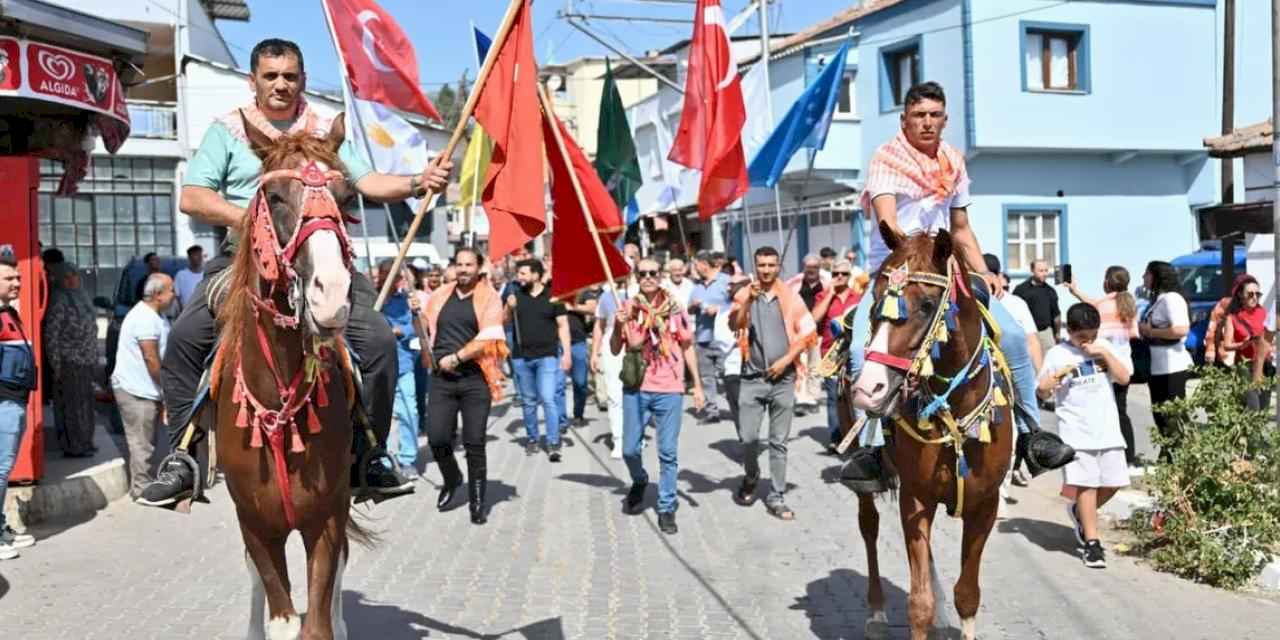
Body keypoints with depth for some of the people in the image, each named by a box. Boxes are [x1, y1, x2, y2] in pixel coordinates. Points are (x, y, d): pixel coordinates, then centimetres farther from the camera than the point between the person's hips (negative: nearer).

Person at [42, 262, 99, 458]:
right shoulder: (59, 300, -12)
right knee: (71, 405, -2)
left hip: (85, 360, 8)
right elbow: (51, 334, -15)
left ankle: (84, 442, 24)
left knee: (85, 402, 14)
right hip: (68, 361, -8)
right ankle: (72, 447, 6)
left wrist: (94, 355, 18)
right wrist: (55, 364, -16)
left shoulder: (81, 296, 13)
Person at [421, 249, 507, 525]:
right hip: (442, 378, 3)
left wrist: (456, 358, -13)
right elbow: (425, 329, 24)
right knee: (437, 438, -2)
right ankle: (451, 479, 30)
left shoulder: (489, 298, -1)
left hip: (475, 379, -3)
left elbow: (487, 340, -11)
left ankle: (477, 503, 12)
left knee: (474, 444, 0)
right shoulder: (440, 296, 11)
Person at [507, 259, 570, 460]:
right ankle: (532, 439, 25)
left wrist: (567, 353, -6)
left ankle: (553, 444, -7)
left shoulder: (552, 296, -2)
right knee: (528, 401, 12)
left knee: (548, 399, -11)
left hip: (547, 355, -4)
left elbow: (562, 325, 0)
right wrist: (509, 308, -9)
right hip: (522, 357, 4)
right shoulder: (516, 295, 7)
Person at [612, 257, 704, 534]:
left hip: (669, 390, -1)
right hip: (635, 389, 1)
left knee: (668, 453, 1)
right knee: (630, 449, 6)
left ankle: (666, 509, 13)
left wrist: (697, 385, 6)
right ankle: (639, 481, 37)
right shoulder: (627, 308, 2)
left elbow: (687, 348, 8)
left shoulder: (675, 309, 2)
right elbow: (615, 350, 4)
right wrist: (618, 326, -15)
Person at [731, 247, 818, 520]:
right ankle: (751, 476, 29)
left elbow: (808, 332, 3)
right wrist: (749, 300, -25)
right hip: (752, 378, 0)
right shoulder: (744, 295, 2)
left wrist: (786, 360, -6)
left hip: (783, 378, 0)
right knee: (747, 437, -1)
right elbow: (734, 325, -13)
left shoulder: (791, 296, 3)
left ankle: (776, 497, 14)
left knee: (779, 441, 5)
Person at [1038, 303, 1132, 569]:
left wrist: (1105, 354, -9)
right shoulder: (1057, 354, 0)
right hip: (1076, 431, -4)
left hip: (1107, 429, 4)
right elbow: (1042, 391, 1)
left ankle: (1079, 513, 32)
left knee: (1112, 483, 7)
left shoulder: (1104, 347, 10)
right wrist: (1058, 375, -17)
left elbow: (1124, 377, 1)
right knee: (1086, 484, -7)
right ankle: (1091, 542, 1)